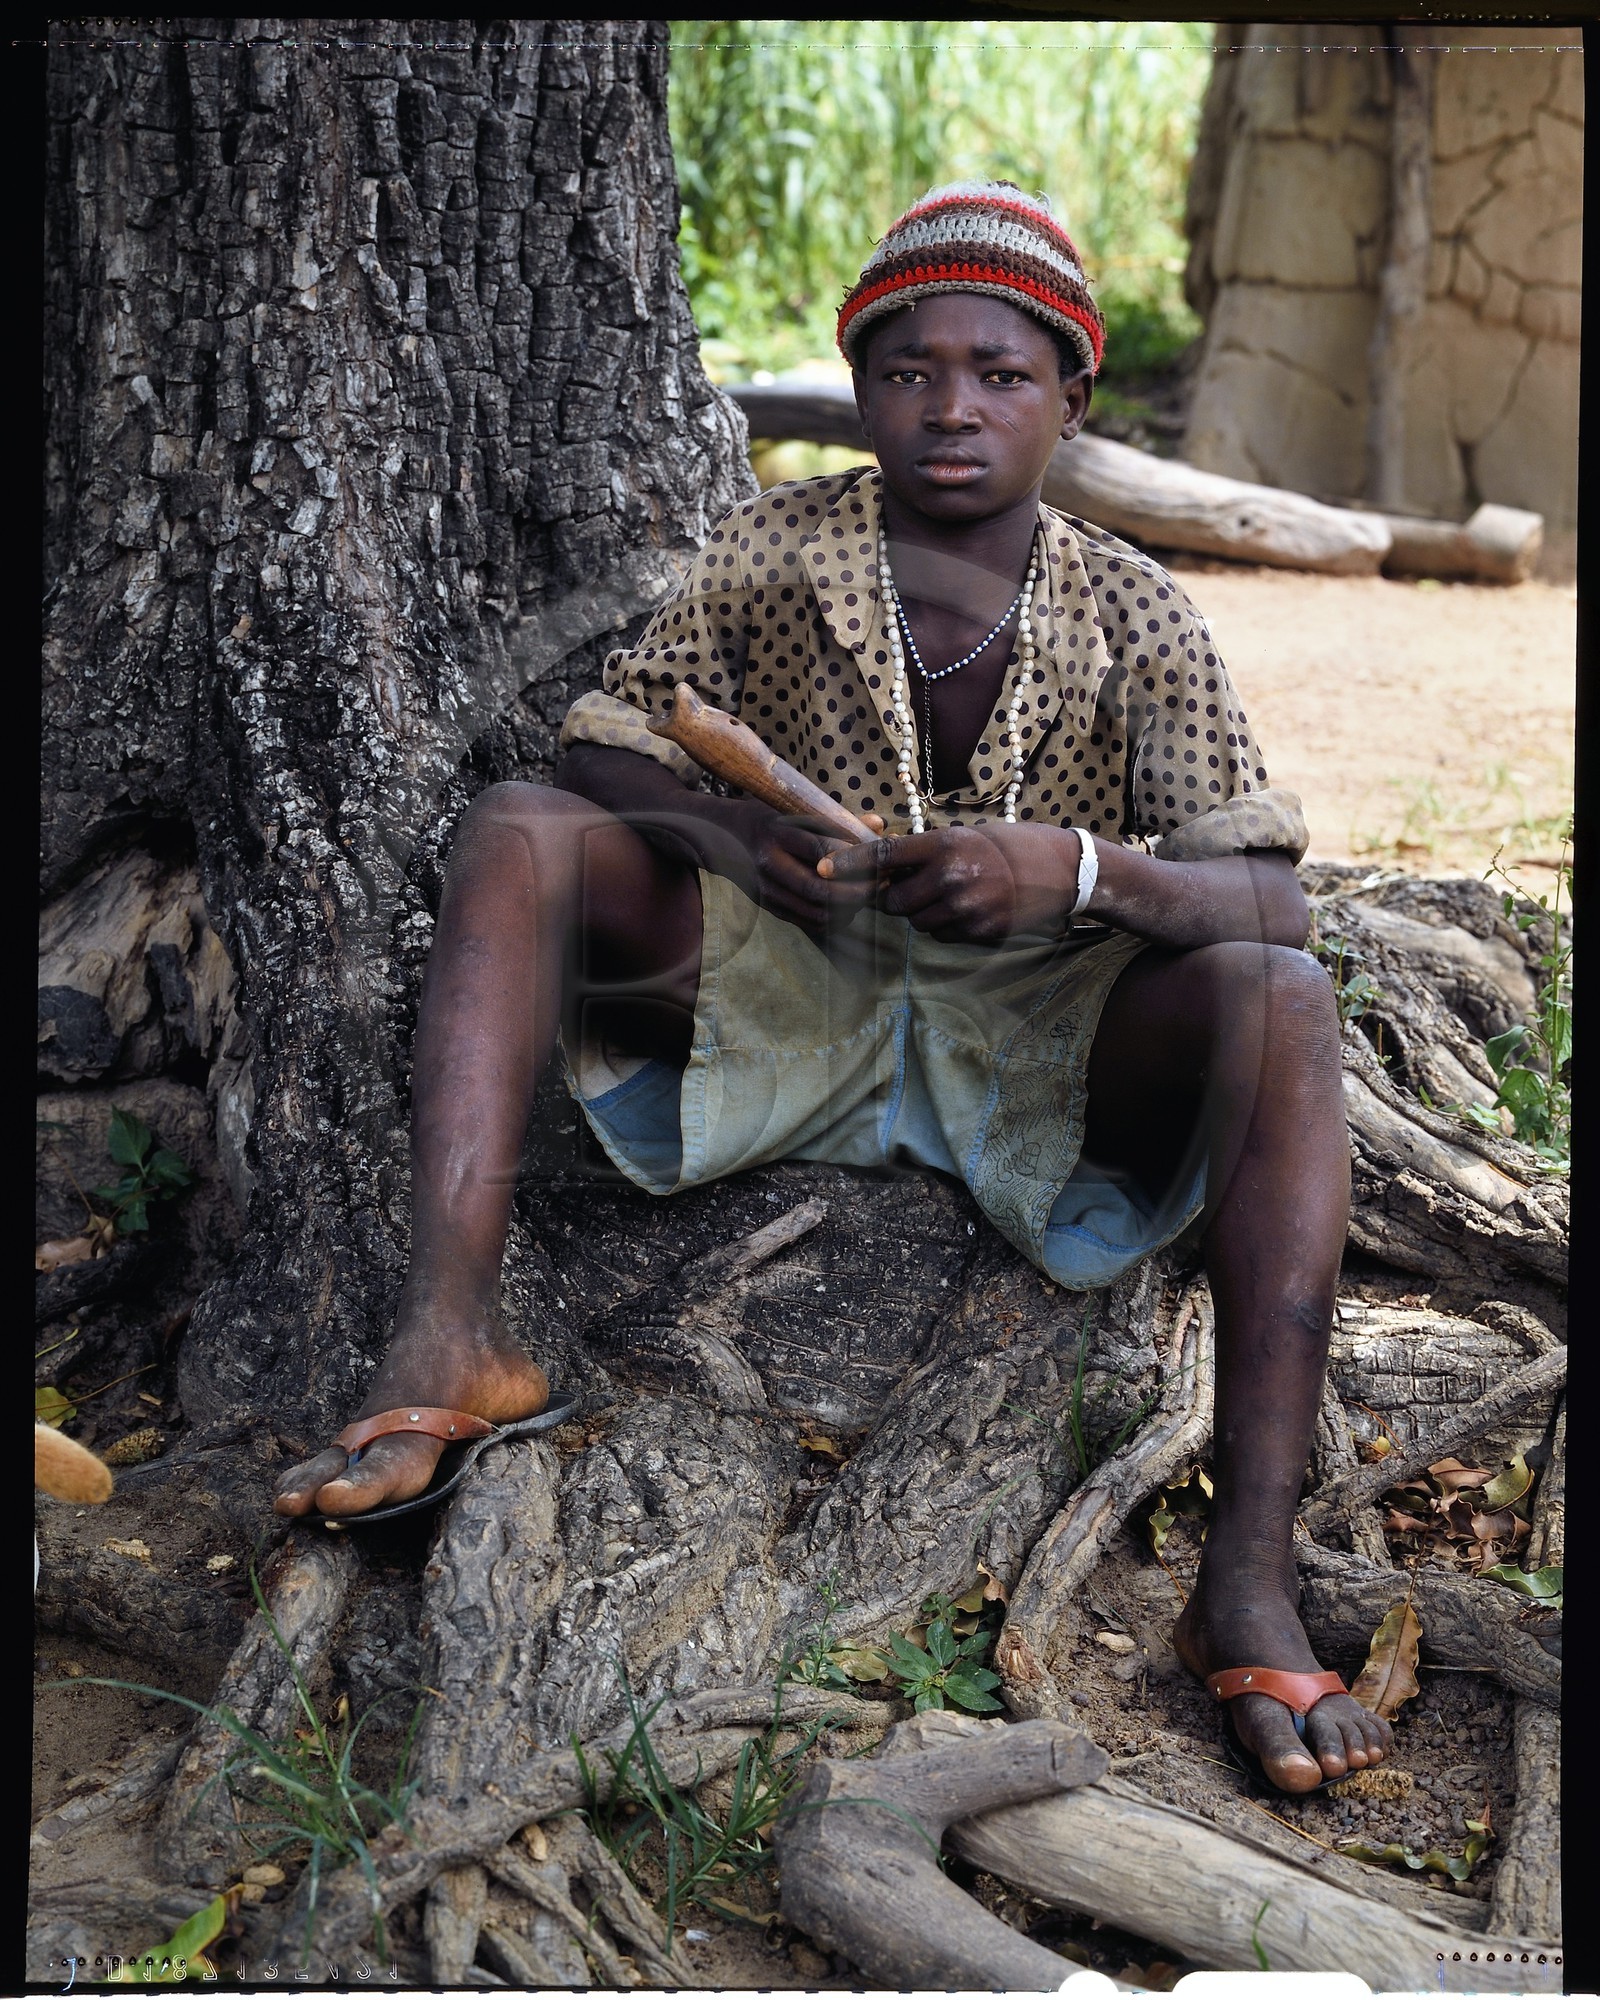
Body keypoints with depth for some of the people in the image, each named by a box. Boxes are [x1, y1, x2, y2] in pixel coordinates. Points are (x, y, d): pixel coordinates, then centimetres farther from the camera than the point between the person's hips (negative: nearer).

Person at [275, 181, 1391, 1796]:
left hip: (1032, 1049, -1)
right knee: (516, 835, -19)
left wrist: (1081, 867, -33)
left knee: (1277, 1001, -30)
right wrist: (727, 831, -23)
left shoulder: (1138, 620, -4)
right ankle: (445, 1345, -32)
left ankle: (1250, 1579, -37)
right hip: (793, 1002, 2)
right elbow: (598, 750, 0)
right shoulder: (775, 551, 0)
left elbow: (1270, 904, -12)